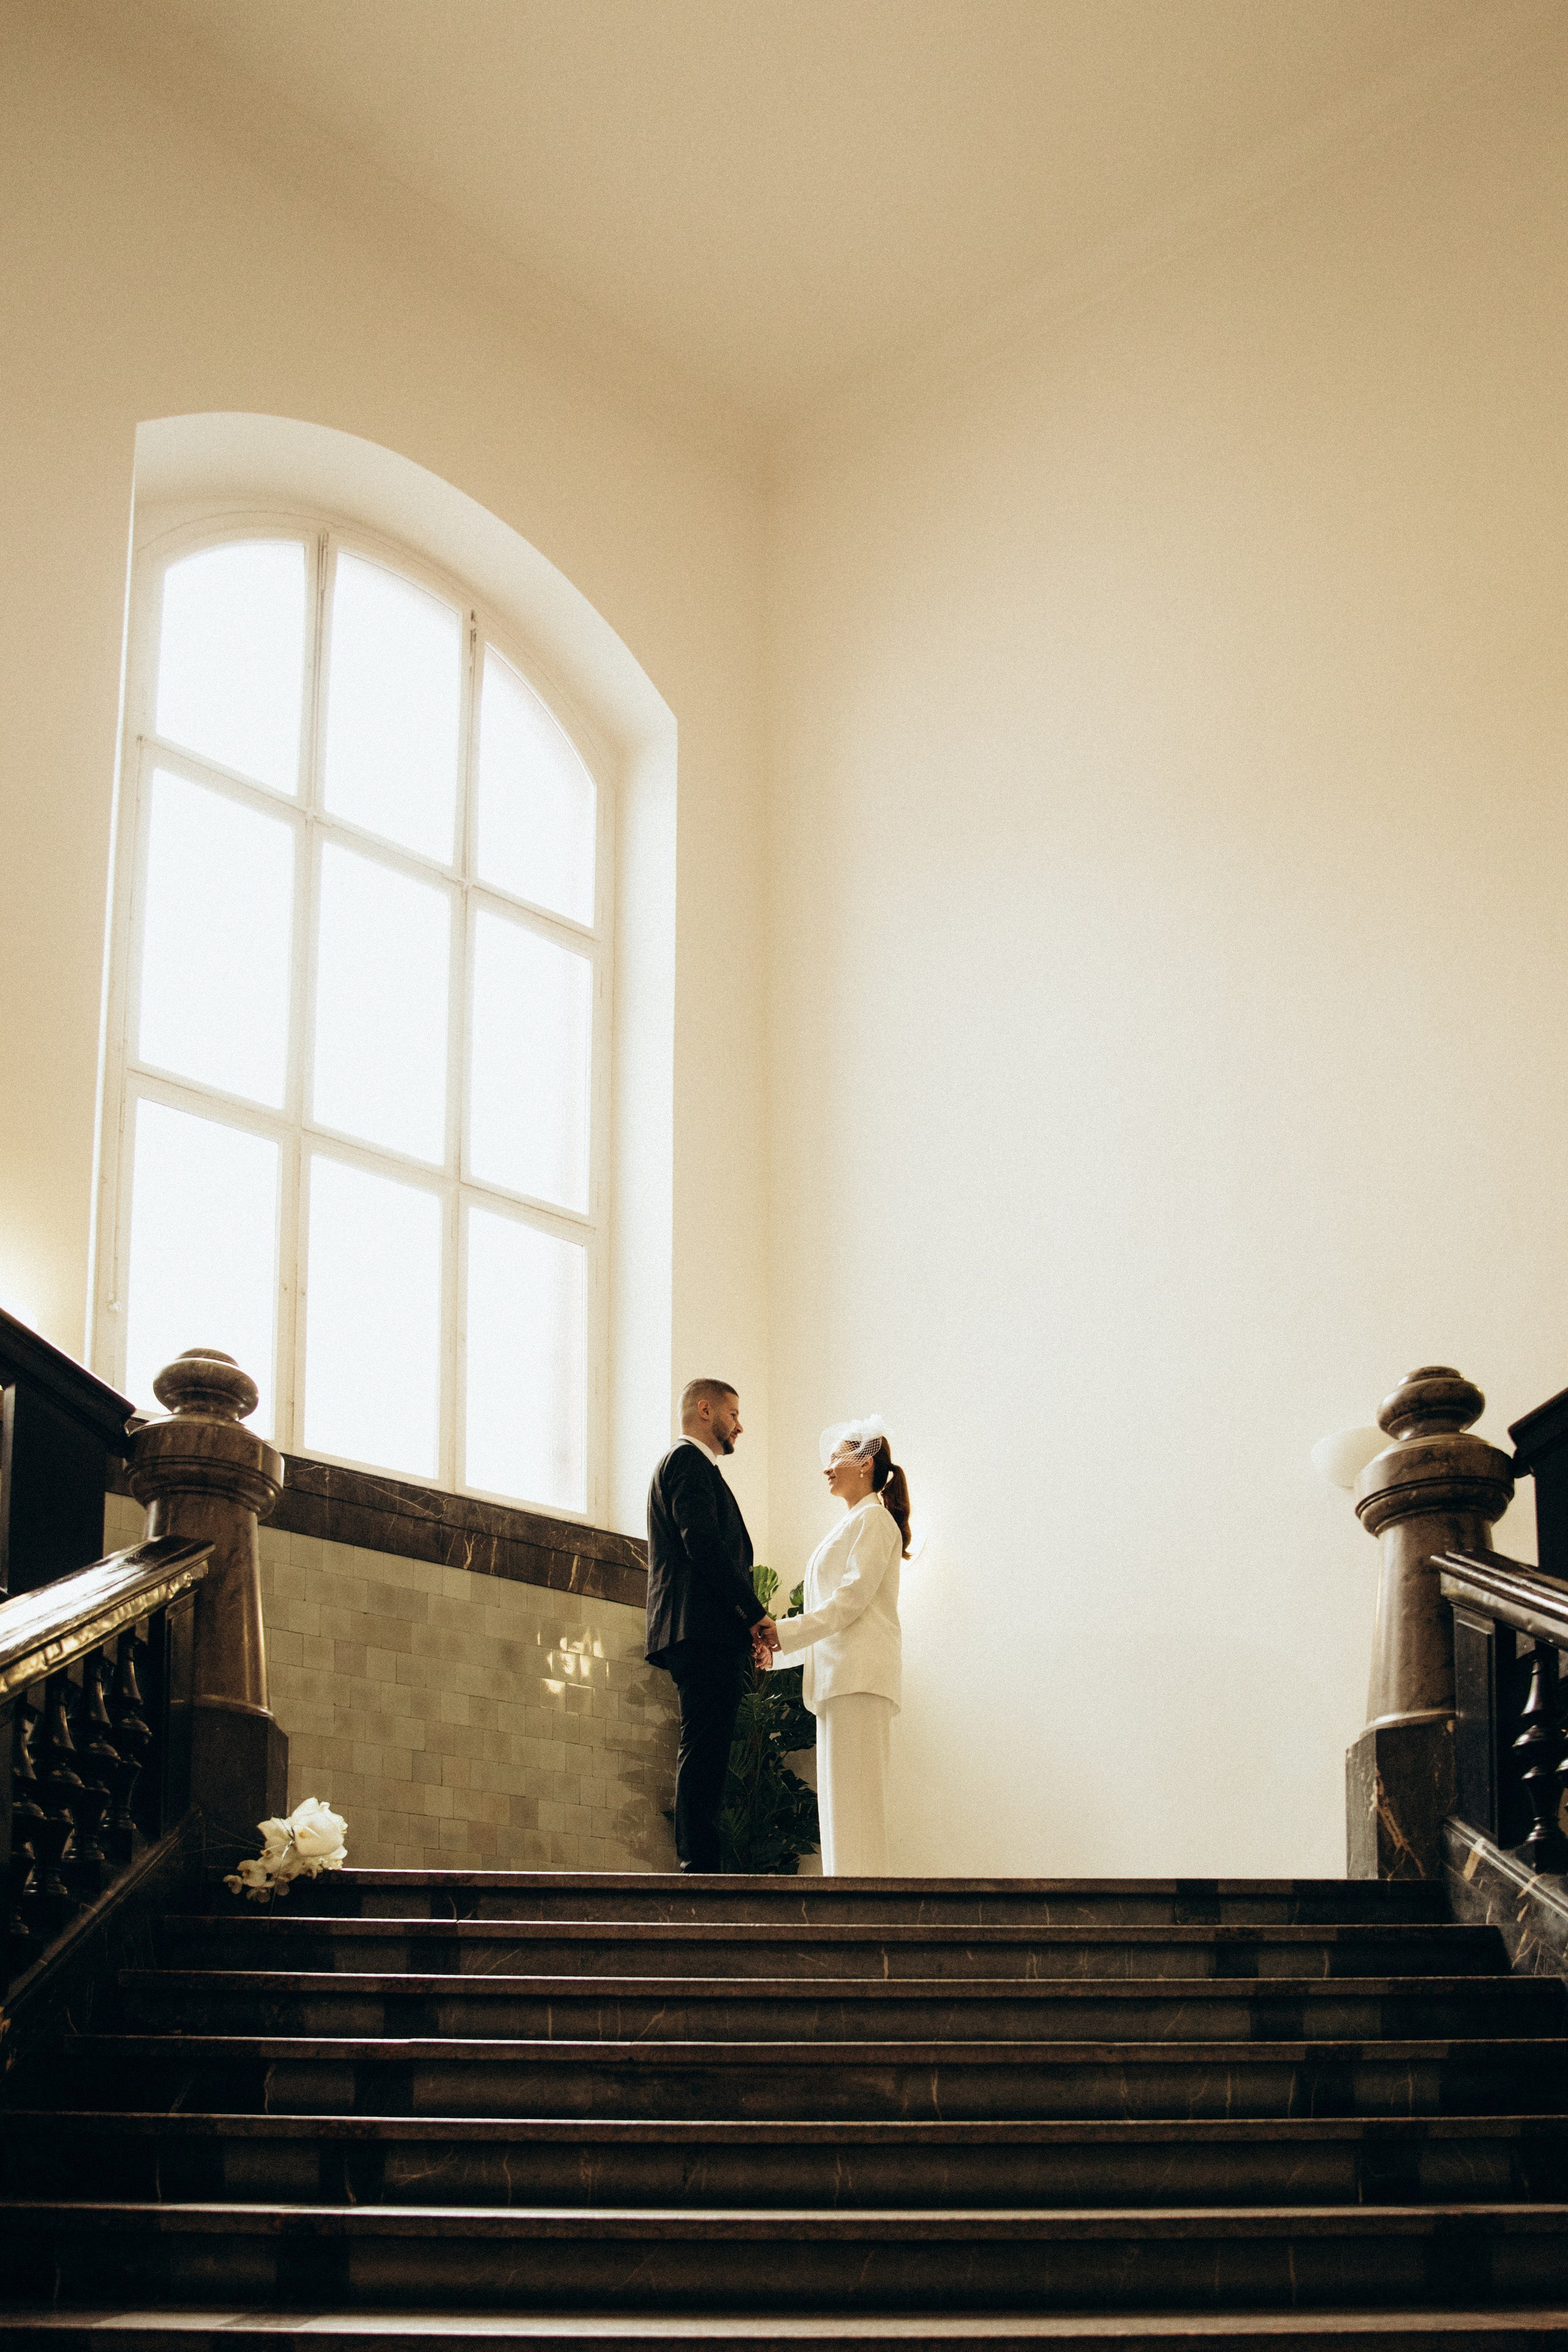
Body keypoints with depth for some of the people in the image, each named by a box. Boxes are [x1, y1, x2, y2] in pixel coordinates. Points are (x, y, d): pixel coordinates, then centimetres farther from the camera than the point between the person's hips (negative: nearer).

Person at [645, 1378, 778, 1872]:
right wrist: (756, 1613, -12)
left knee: (703, 1756, 7)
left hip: (702, 1636, 11)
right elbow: (703, 1544, -16)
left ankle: (696, 1865, 6)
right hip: (704, 1628, -11)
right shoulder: (688, 1462, -3)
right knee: (704, 1752, -15)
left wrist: (748, 1623, 13)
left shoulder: (688, 1464, 29)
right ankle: (700, 1868, -19)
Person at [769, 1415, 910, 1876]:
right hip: (838, 1674, 10)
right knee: (836, 1796, 5)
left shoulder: (872, 1519, -4)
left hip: (859, 1672, -9)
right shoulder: (851, 1524, 25)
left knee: (854, 1791, -13)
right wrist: (778, 1644, 12)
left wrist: (783, 1633, -15)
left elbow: (851, 1598, -14)